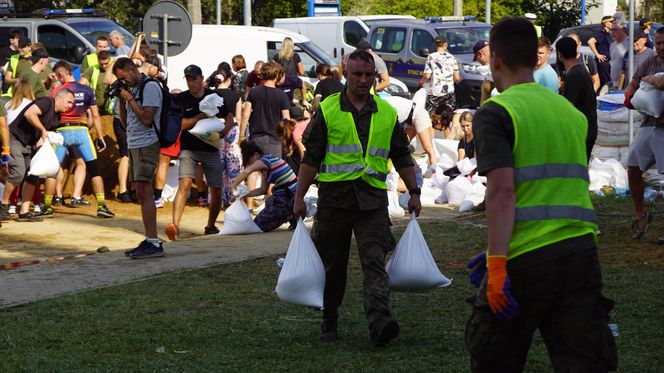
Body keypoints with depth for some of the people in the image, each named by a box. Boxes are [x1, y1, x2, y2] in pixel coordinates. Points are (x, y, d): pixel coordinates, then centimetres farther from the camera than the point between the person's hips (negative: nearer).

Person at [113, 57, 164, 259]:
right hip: (134, 145, 10)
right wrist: (122, 100, 8)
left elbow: (146, 118, -18)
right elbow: (125, 120, 21)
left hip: (146, 145, -10)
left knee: (144, 192, -14)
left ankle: (154, 242, -17)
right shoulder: (132, 89, 18)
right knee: (142, 194, 9)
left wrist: (130, 99, -11)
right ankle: (149, 241, 12)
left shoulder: (150, 87, -10)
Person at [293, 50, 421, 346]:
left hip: (372, 198, 1)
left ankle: (378, 322, -28)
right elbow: (311, 157, 3)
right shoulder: (327, 110, 3)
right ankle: (329, 322, 25)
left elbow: (402, 157, 18)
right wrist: (299, 197, -2)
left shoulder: (387, 113, 11)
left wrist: (414, 193, 15)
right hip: (334, 196, -1)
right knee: (332, 265, 8)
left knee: (374, 260, -15)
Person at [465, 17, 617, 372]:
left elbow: (502, 190, -16)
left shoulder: (495, 113, -4)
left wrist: (497, 264, -18)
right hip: (581, 251, 5)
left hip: (526, 261, -5)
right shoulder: (572, 112, 17)